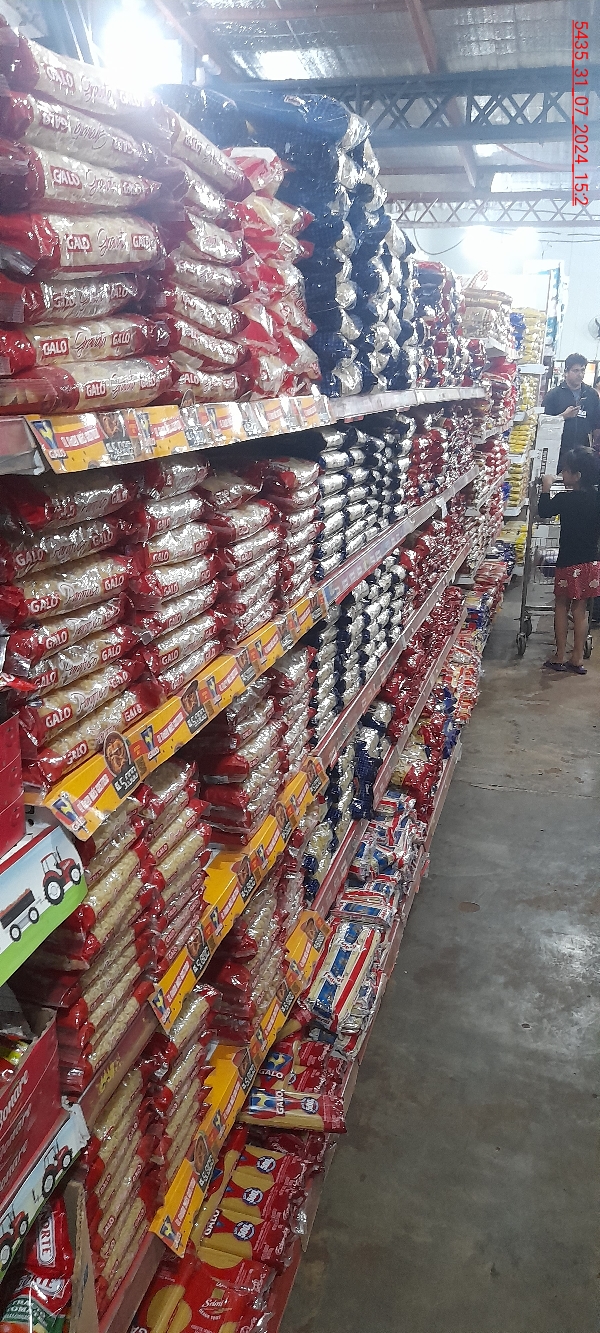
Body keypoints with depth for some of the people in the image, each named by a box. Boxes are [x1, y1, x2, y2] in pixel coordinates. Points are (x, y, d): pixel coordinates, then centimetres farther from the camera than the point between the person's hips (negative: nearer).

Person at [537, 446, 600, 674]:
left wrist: (546, 488, 7)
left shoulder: (566, 499, -19)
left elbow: (544, 511, -6)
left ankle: (559, 657, 14)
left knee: (561, 606, 10)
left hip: (569, 563, -5)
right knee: (580, 609, 13)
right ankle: (577, 659, 18)